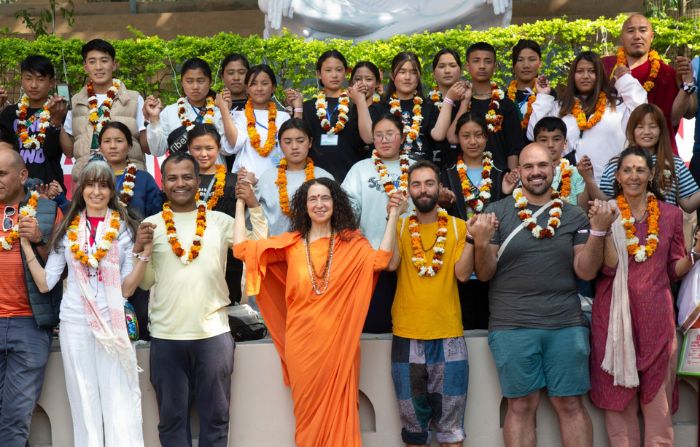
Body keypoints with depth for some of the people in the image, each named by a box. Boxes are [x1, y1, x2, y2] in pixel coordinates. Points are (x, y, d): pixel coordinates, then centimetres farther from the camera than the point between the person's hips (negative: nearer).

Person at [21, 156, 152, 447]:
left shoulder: (125, 229, 2)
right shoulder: (67, 230, 7)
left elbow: (127, 288, -1)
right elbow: (45, 283, 4)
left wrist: (144, 254, -13)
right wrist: (26, 245, -2)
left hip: (112, 324, -2)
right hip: (74, 324, 2)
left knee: (121, 404, -4)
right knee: (84, 404, 9)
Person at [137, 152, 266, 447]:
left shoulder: (220, 221, 5)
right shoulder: (151, 225, 5)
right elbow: (146, 282, 5)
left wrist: (253, 205, -7)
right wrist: (140, 248, -11)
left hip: (213, 334, 0)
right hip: (166, 337, 0)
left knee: (215, 416, 8)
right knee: (171, 417, 9)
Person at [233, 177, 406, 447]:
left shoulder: (351, 242, 2)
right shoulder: (291, 243, 6)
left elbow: (381, 260, -16)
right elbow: (242, 249, -1)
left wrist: (393, 216, -18)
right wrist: (241, 204, 5)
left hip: (338, 342, -1)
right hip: (302, 342, 2)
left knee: (338, 411, 3)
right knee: (309, 412, 10)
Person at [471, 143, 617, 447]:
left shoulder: (573, 216, 8)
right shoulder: (497, 213, 2)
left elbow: (586, 271, 2)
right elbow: (484, 274, 0)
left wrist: (598, 231, -10)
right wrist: (482, 244, -19)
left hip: (566, 324, 2)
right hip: (511, 327, -2)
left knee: (570, 404, 5)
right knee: (521, 406, 3)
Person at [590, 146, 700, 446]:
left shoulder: (671, 214, 7)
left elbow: (674, 271, 10)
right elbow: (607, 267, -7)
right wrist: (607, 227, -17)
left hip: (655, 314, 1)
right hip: (614, 313, -1)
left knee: (657, 397, 4)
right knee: (617, 396, 5)